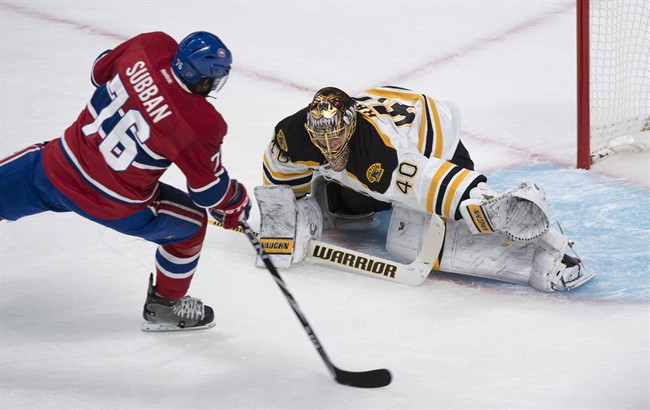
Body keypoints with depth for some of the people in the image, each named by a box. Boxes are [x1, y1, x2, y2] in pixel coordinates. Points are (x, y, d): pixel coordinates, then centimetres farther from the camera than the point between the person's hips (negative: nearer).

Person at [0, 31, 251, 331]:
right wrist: (236, 205, 11)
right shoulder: (199, 125, -23)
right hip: (113, 206, -4)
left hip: (60, 165, 4)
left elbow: (100, 72, 8)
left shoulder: (150, 47, -12)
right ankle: (164, 305, 32)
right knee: (191, 222, 18)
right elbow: (210, 191, -10)